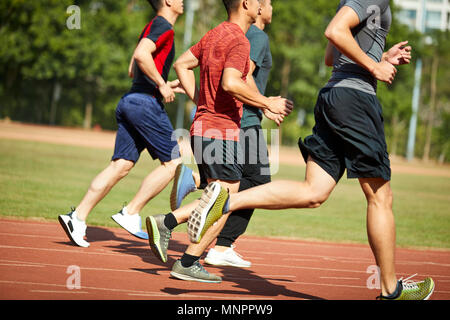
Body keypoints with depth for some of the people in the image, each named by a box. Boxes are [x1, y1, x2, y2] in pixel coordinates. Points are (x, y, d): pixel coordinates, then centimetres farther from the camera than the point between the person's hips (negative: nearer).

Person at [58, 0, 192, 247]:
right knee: (173, 162, -2)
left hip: (129, 101, 9)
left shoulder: (152, 27, 23)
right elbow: (141, 55, -24)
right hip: (147, 103, -9)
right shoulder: (163, 27, -7)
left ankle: (78, 217, -1)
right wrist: (161, 85, -17)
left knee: (121, 165, 4)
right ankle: (130, 214, -4)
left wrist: (165, 85, 26)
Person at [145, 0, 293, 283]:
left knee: (218, 200, 16)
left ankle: (165, 223, 5)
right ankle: (188, 264, -1)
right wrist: (268, 104, -17)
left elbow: (183, 64, 21)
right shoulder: (239, 40, -13)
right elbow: (231, 83, -26)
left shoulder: (214, 35, 14)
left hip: (202, 128, 9)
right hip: (223, 132, -9)